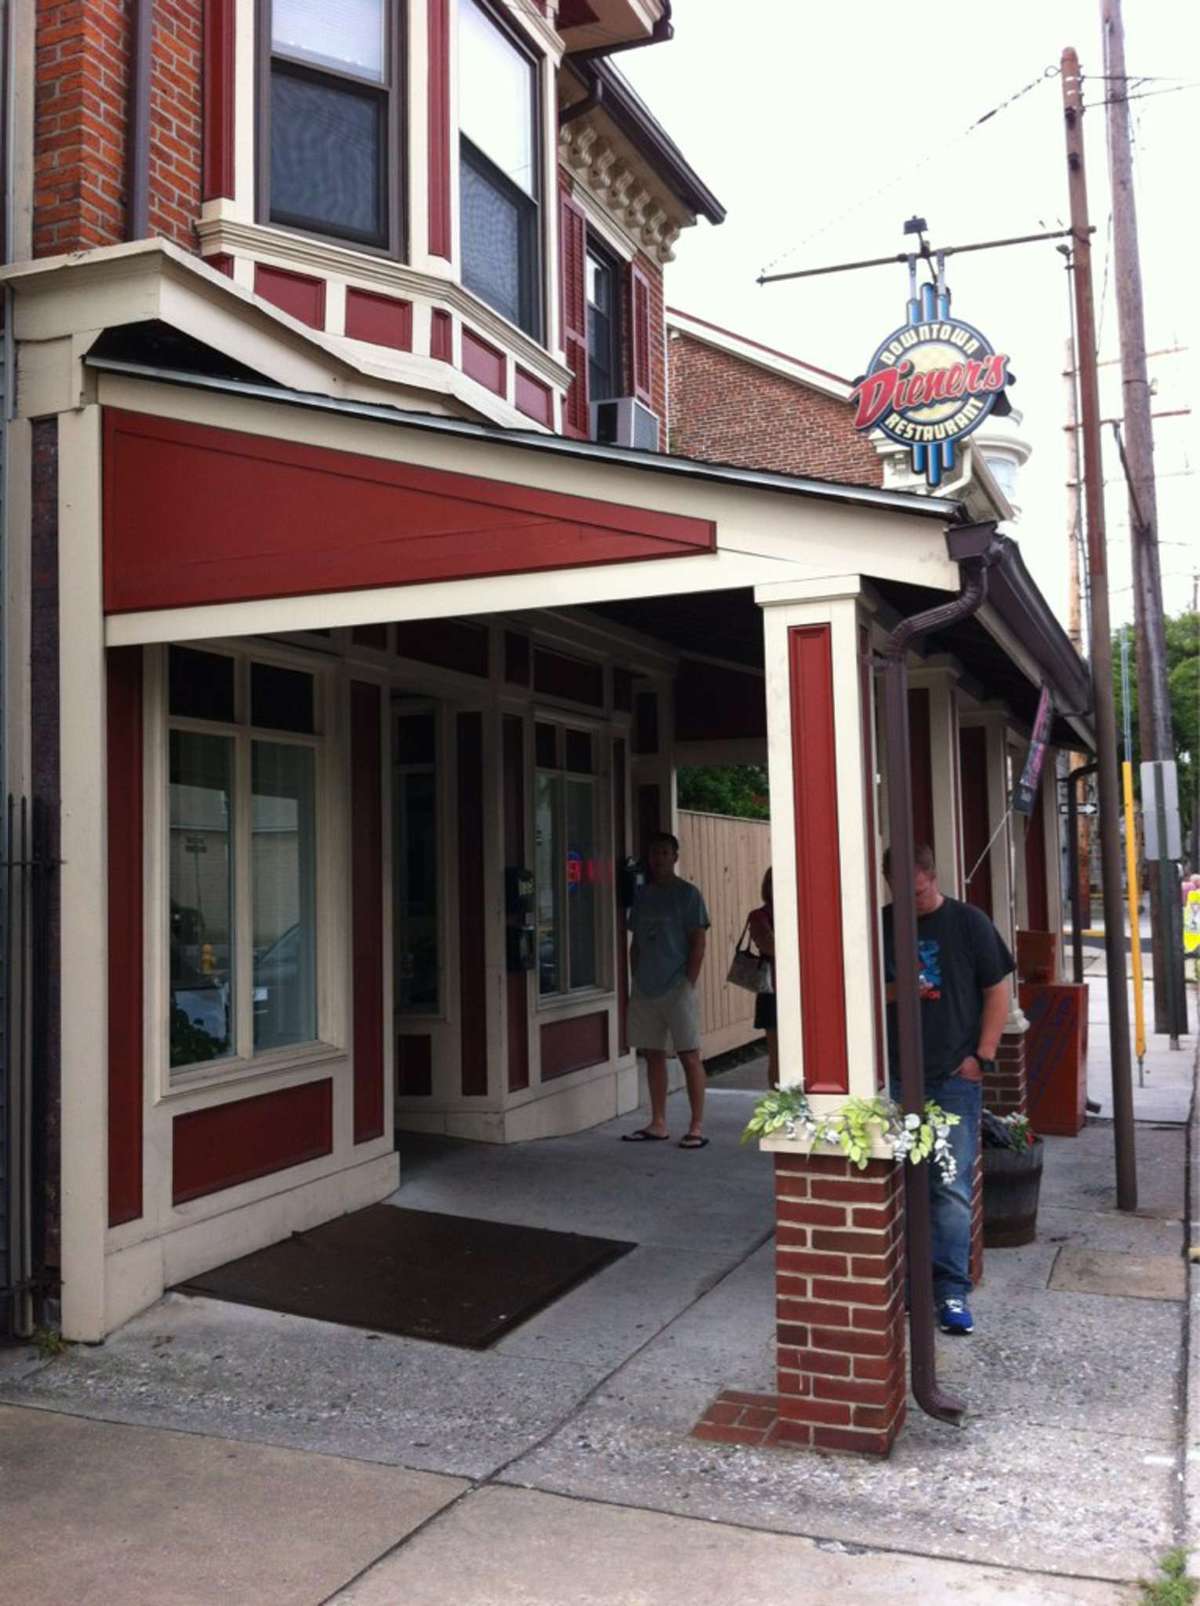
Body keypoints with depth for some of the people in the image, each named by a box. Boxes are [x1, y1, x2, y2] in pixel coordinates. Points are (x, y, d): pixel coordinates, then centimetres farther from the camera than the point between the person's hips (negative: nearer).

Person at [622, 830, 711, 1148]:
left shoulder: (687, 894, -4)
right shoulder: (642, 895, 12)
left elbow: (698, 941, -7)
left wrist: (689, 983, -12)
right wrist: (635, 980, 9)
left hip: (677, 989, -6)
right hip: (644, 990, 6)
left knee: (689, 1056, -3)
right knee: (653, 1055, 10)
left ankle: (696, 1127, 2)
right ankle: (658, 1124, 19)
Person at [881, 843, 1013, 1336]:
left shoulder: (968, 922, 0)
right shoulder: (882, 925, 5)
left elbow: (997, 992, 3)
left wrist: (983, 1056, -4)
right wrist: (894, 991, -10)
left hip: (954, 1078, -2)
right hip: (896, 1076, 2)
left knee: (952, 1187, -2)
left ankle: (950, 1290, 6)